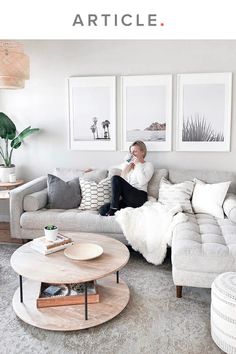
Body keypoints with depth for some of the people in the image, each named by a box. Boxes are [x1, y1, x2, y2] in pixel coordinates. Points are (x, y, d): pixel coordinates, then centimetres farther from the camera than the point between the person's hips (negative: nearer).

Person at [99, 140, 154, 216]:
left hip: (139, 198, -5)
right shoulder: (128, 164, 23)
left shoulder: (148, 165, 7)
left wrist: (138, 164, -7)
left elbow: (142, 182, -11)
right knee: (103, 210, -21)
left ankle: (113, 210, -23)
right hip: (126, 199, 5)